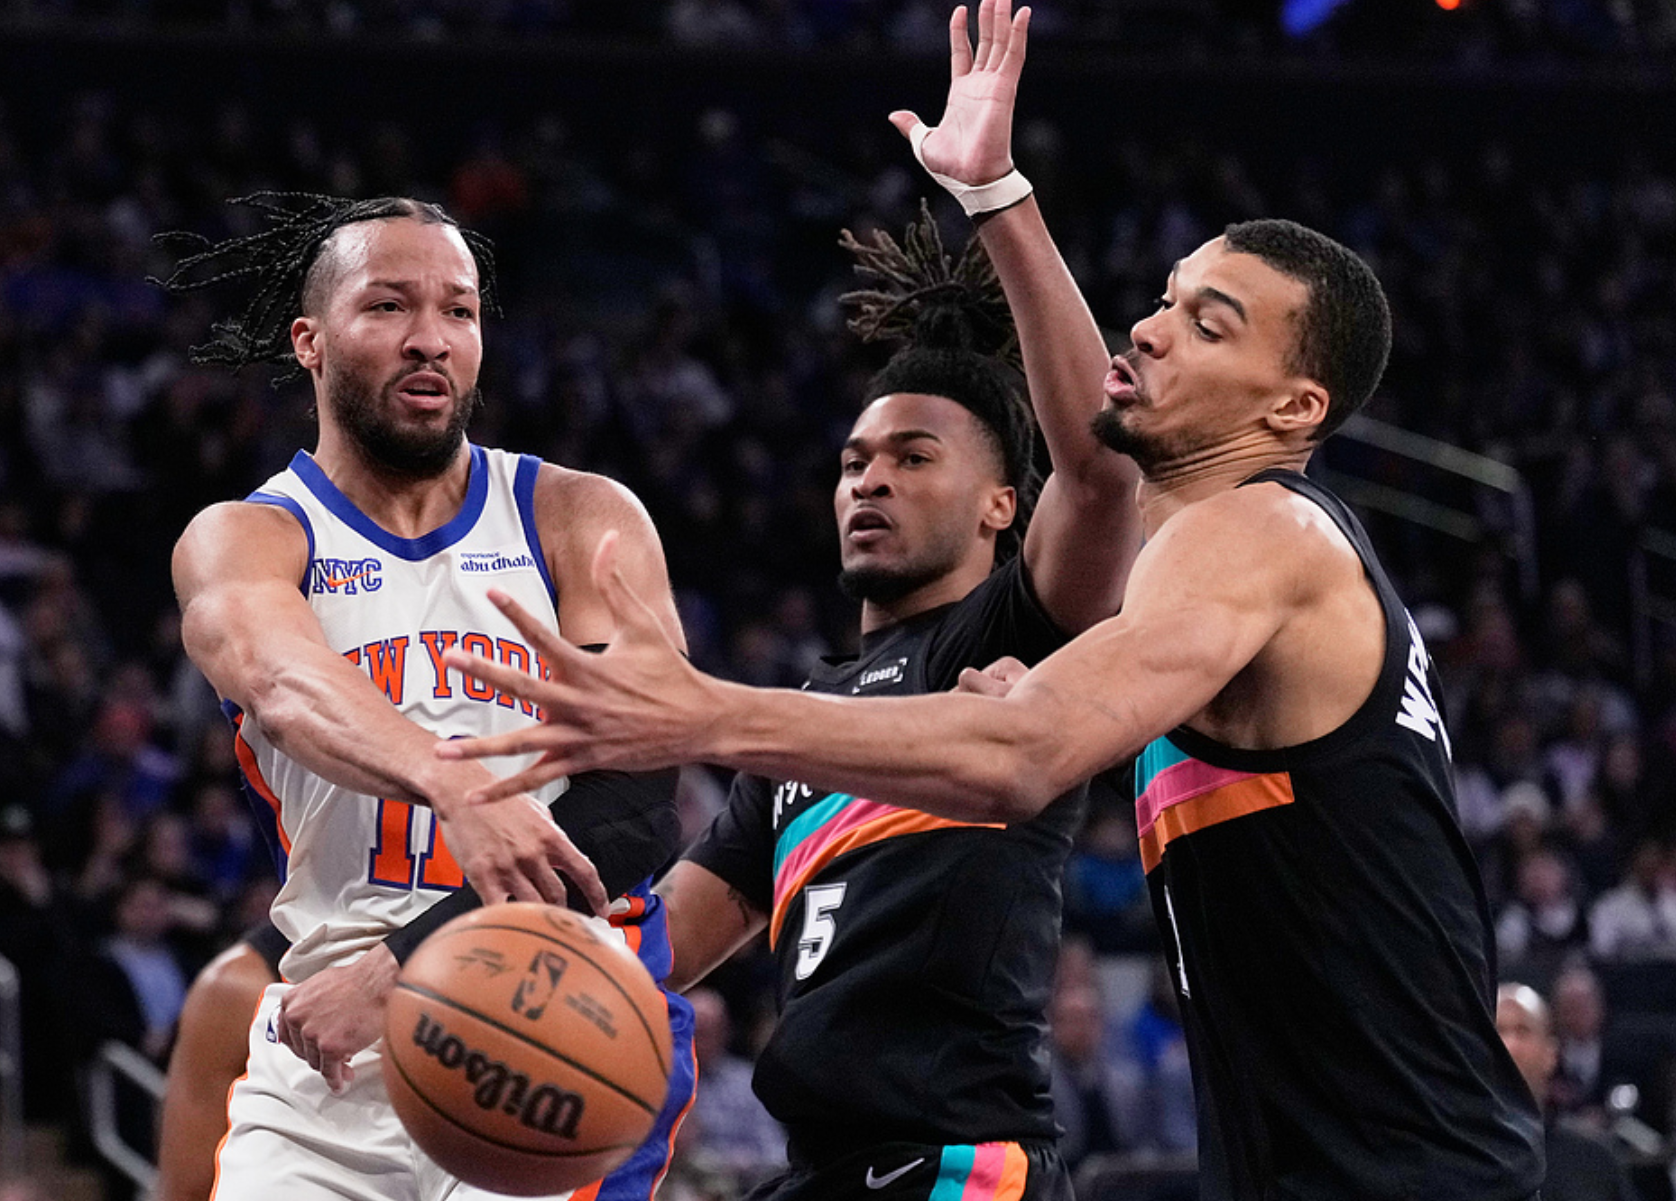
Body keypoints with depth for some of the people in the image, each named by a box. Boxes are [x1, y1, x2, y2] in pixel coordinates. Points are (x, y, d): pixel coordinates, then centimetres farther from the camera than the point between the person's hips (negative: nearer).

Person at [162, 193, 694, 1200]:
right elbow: (282, 683, -22)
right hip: (324, 1055, 1)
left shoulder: (582, 520, 4)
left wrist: (414, 962, -20)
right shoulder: (242, 540, 3)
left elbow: (638, 800, -8)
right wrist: (451, 785, -44)